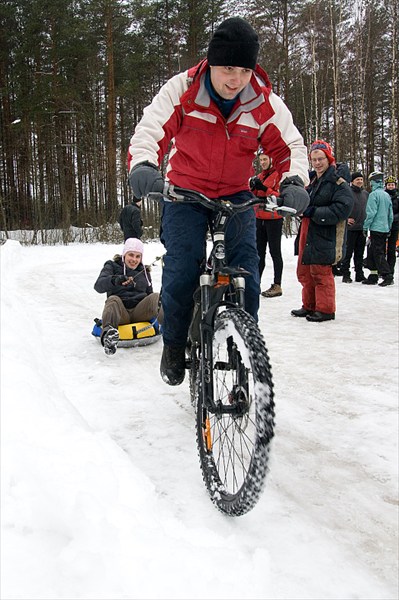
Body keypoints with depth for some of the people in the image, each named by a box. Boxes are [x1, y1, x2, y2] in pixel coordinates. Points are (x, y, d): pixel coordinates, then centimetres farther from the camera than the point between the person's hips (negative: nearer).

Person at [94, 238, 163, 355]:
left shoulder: (144, 271, 24)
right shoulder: (112, 266, 12)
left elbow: (149, 293, 26)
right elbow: (98, 286, -7)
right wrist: (115, 280, -30)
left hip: (140, 312, 3)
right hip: (120, 313, -2)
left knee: (155, 297, -24)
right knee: (113, 299, -34)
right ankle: (108, 332, -63)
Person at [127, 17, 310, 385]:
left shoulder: (264, 101, -9)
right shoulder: (181, 90, -14)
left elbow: (290, 145, -2)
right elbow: (149, 132, -16)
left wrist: (293, 181, -23)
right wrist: (142, 167, -38)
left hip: (236, 196, 2)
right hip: (185, 192, -1)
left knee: (246, 273, -13)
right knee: (181, 271, -16)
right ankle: (174, 347, 9)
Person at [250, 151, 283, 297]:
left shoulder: (279, 175, -5)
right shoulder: (259, 176, 17)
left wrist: (264, 188, -24)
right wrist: (253, 187, -4)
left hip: (274, 219, -7)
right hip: (259, 218, 7)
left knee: (275, 252, -3)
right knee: (259, 251, 11)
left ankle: (277, 286, 1)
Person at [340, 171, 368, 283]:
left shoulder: (366, 194, 13)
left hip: (362, 228, 6)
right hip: (350, 227, -5)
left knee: (360, 253, 10)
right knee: (348, 252, -2)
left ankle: (359, 274, 17)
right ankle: (346, 274, 4)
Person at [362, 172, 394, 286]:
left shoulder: (374, 194, -11)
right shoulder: (387, 195, 13)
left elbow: (371, 213, -16)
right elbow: (391, 214, 17)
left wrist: (365, 227, -10)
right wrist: (389, 227, 24)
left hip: (376, 228, -8)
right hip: (385, 229, 8)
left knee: (378, 253, -6)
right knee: (372, 253, 13)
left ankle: (388, 276, -12)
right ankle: (373, 277, 16)